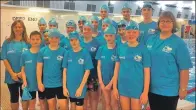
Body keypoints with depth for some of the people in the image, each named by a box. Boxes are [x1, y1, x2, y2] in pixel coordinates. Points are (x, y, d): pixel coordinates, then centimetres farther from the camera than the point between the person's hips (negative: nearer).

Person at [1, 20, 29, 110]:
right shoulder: (7, 42, -1)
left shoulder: (27, 42, -3)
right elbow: (5, 59, -4)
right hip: (11, 76, 1)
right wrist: (12, 74, -11)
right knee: (14, 98, 14)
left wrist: (22, 72, -14)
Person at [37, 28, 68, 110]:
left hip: (60, 83, -1)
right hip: (47, 84, 2)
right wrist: (39, 82, -1)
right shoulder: (42, 51, -3)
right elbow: (39, 68, 1)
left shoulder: (63, 51, -7)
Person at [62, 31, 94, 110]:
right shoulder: (67, 53, 0)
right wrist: (64, 87, -2)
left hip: (80, 87, -3)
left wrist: (81, 87, -14)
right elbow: (65, 71, 2)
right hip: (70, 87, 3)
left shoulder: (85, 53, -10)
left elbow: (87, 71, -11)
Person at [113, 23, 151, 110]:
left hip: (137, 88, -3)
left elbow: (147, 72, -7)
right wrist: (115, 87, 2)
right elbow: (117, 68, 4)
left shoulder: (143, 49, -8)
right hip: (123, 87, 3)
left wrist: (145, 92, -9)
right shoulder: (120, 48, 1)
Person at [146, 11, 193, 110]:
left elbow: (184, 69, -12)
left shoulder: (179, 43, -11)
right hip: (151, 88, 5)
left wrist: (183, 89, -12)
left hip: (169, 90, -4)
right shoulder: (151, 39, 3)